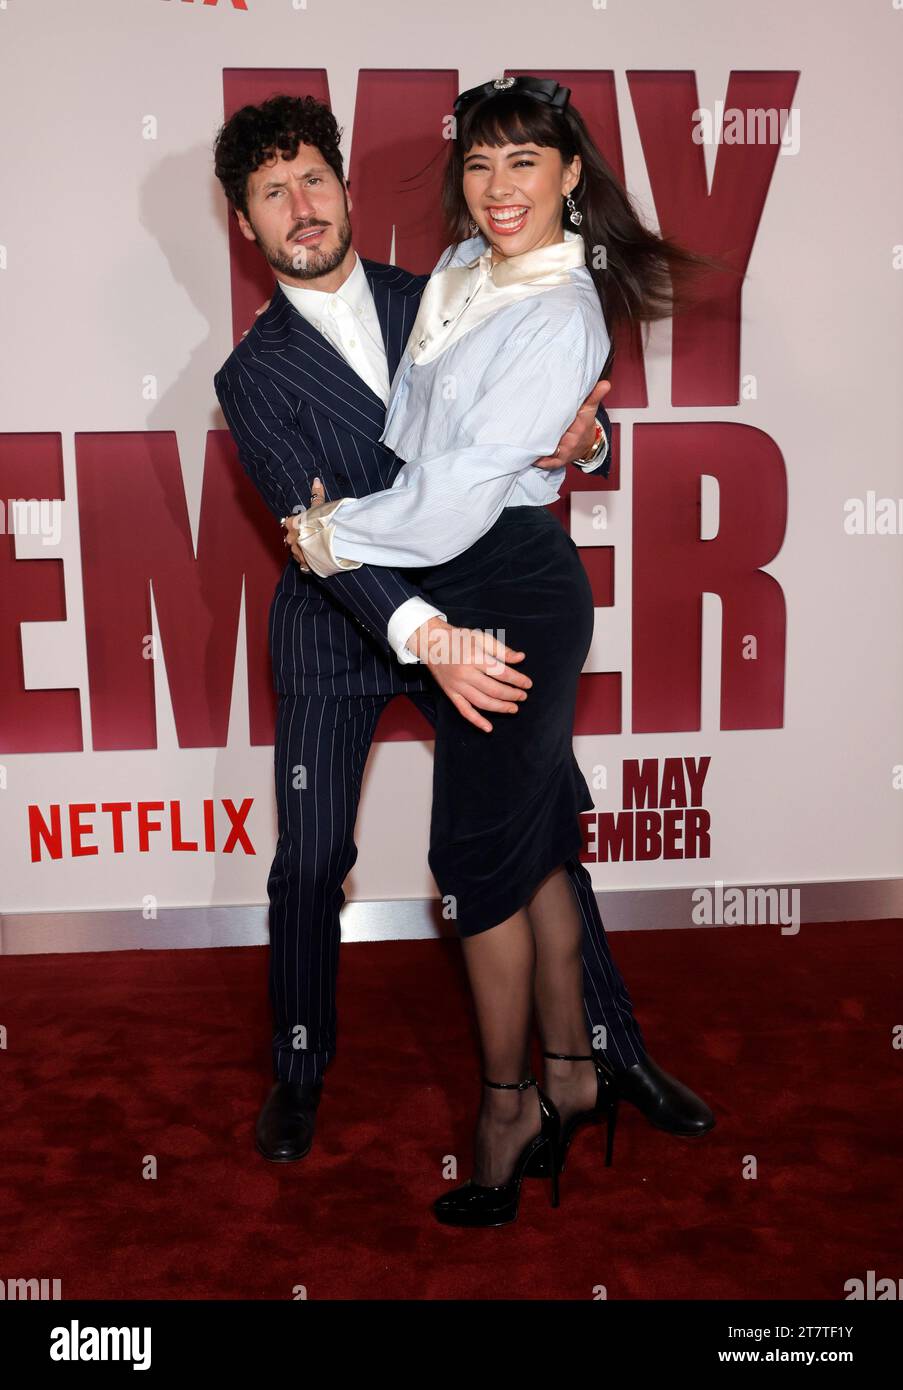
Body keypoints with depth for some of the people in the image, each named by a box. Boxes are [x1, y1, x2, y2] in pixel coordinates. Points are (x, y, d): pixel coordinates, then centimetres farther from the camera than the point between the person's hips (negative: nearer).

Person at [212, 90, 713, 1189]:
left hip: (466, 611, 2)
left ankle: (616, 1051, 23)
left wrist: (580, 436, -22)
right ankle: (299, 1073, 28)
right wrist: (420, 633, -36)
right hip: (339, 633, -1)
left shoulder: (439, 303, 3)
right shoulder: (253, 376, -5)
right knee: (311, 862, 4)